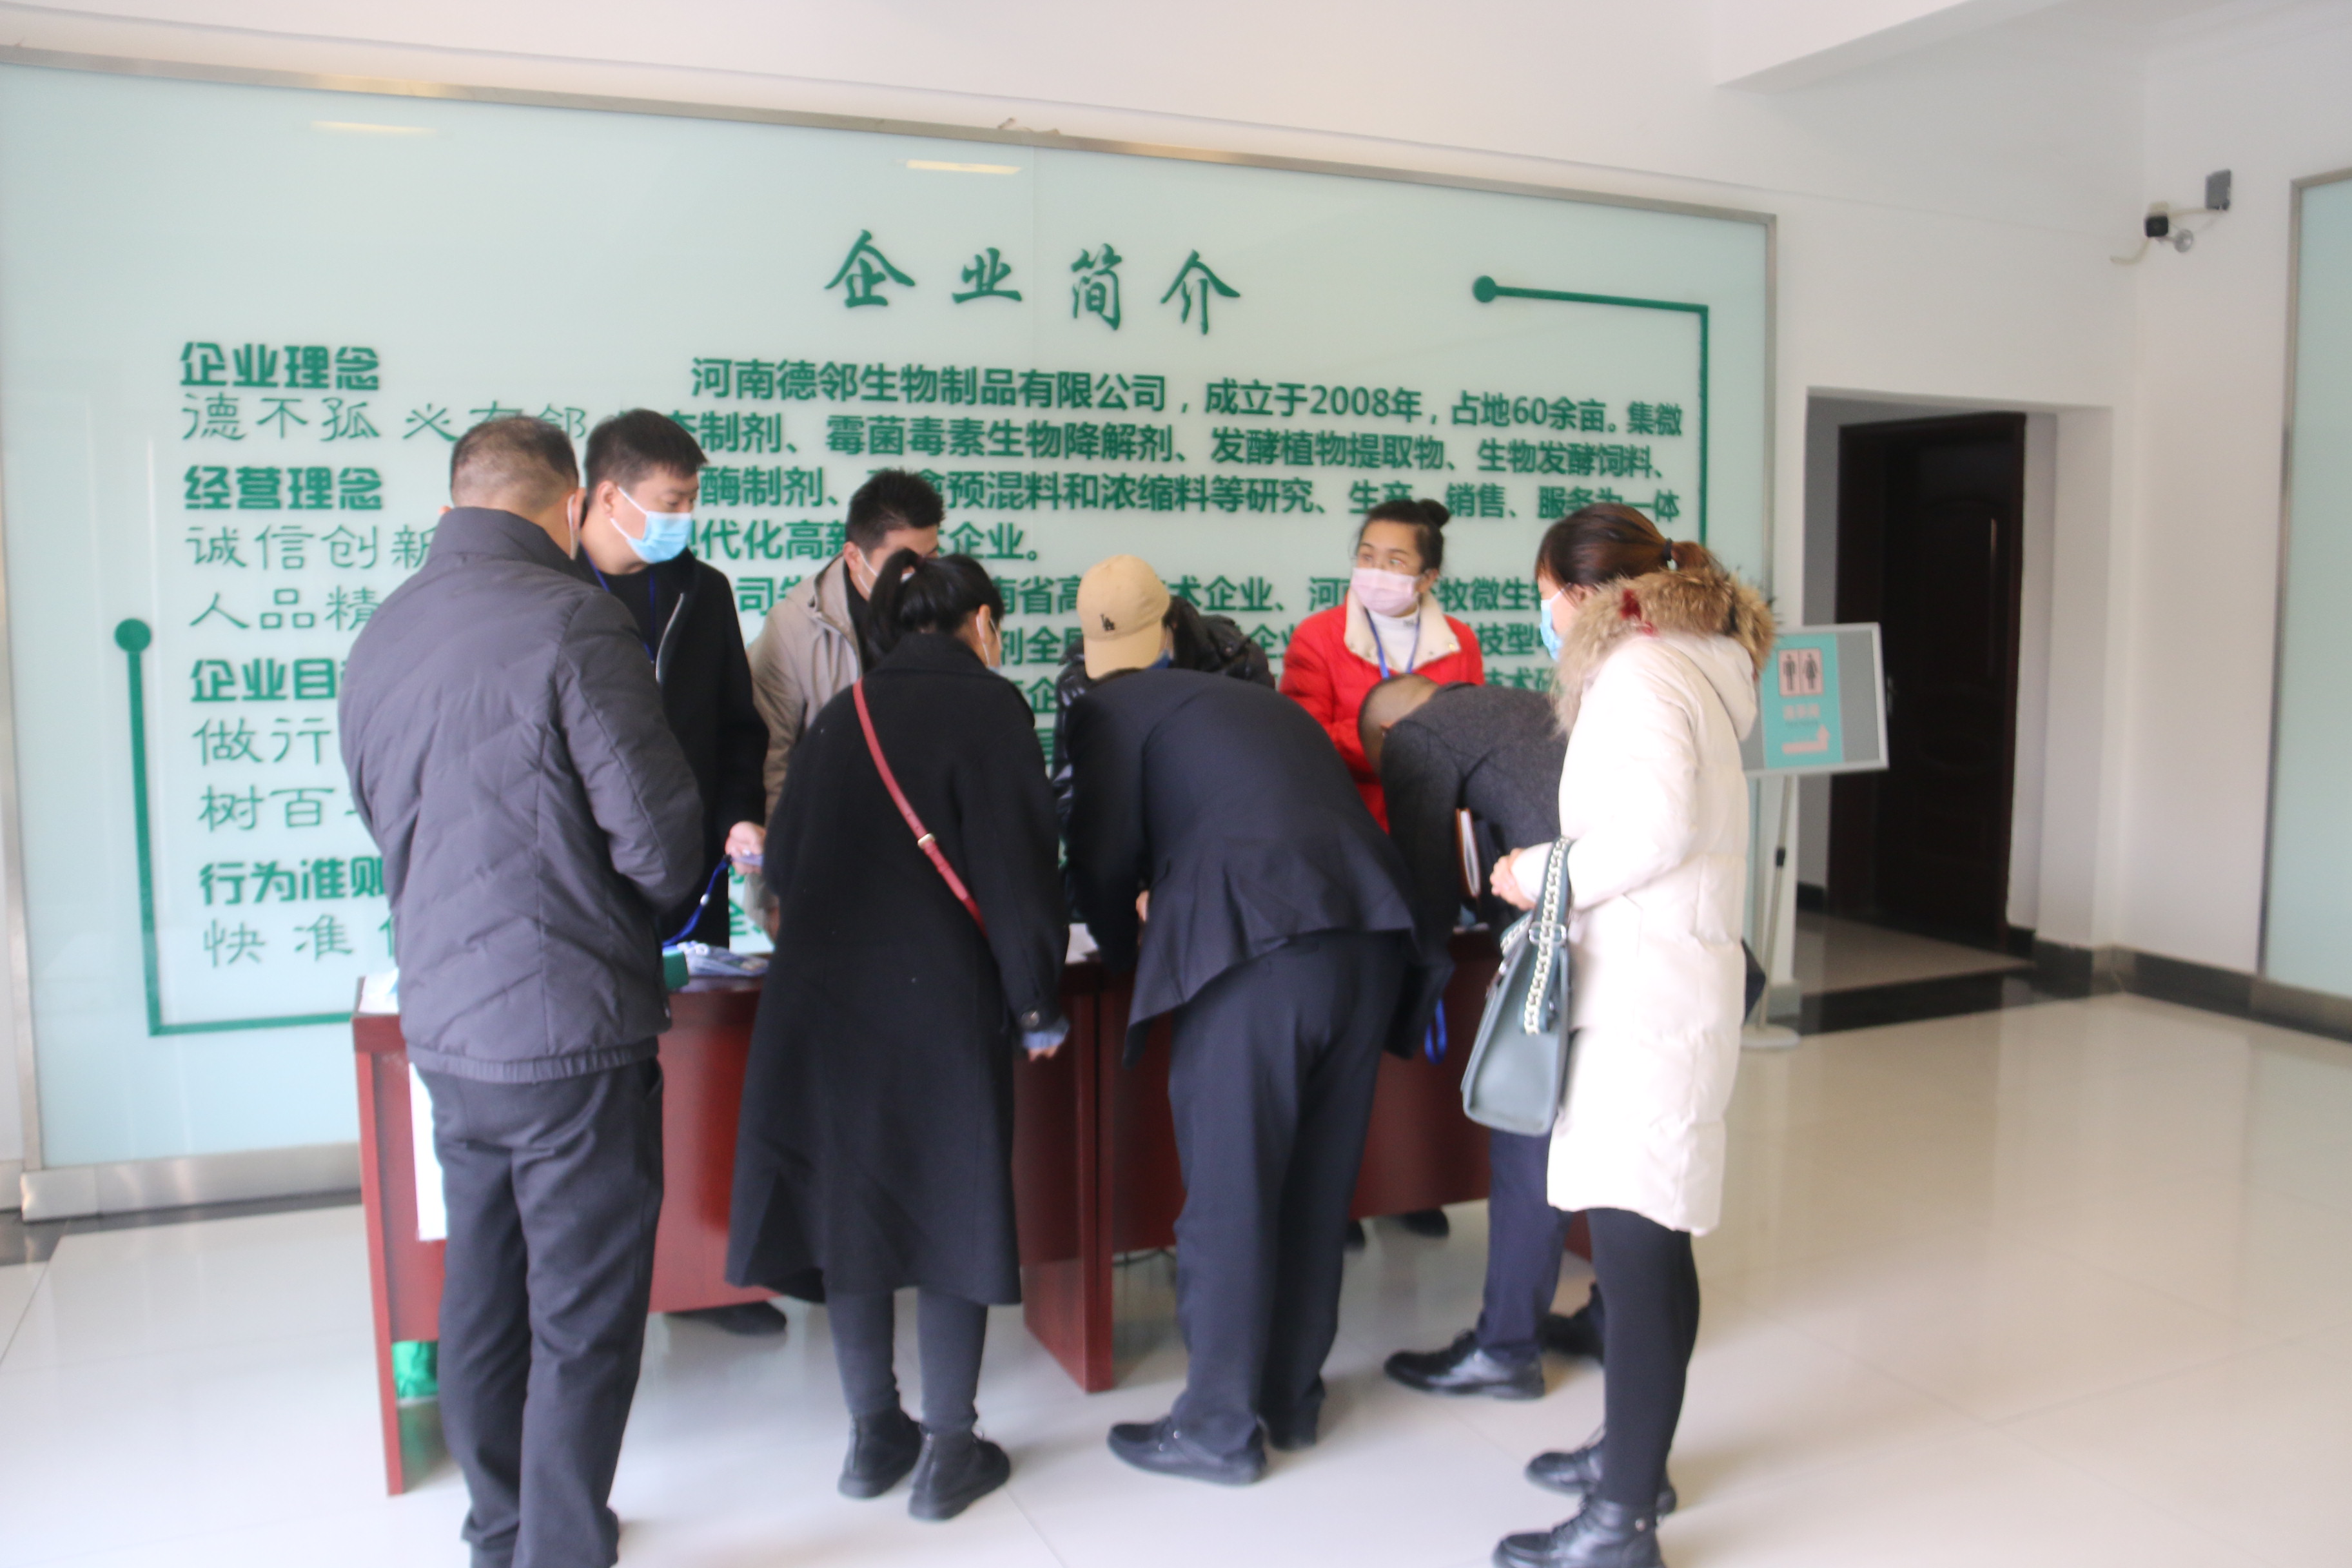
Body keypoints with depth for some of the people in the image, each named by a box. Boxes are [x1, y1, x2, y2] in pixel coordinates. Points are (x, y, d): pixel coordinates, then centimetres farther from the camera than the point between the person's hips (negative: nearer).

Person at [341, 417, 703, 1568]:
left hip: (444, 1027, 8)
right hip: (570, 1029, -7)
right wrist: (655, 903, 5)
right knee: (583, 1321, 5)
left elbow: (385, 822, 15)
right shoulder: (570, 621, -17)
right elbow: (658, 837, -17)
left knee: (482, 1302, 19)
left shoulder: (378, 637, 7)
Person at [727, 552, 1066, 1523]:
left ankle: (875, 1436, 26)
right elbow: (1017, 861, -10)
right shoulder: (986, 704, -4)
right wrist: (1036, 1001, -1)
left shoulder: (844, 714, 13)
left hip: (823, 993, 5)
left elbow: (787, 853, 16)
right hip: (938, 995, -5)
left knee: (850, 1197, 15)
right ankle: (948, 1453, 15)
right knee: (954, 1205, 8)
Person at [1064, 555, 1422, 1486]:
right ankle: (1294, 1394, 33)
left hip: (1256, 945, -7)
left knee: (1227, 1191, 6)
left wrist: (1128, 947, 20)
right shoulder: (1258, 700, 29)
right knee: (1316, 1180, 18)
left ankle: (1221, 1426, 18)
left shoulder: (1113, 707, 9)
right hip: (1370, 931, 7)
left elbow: (1106, 857, 0)